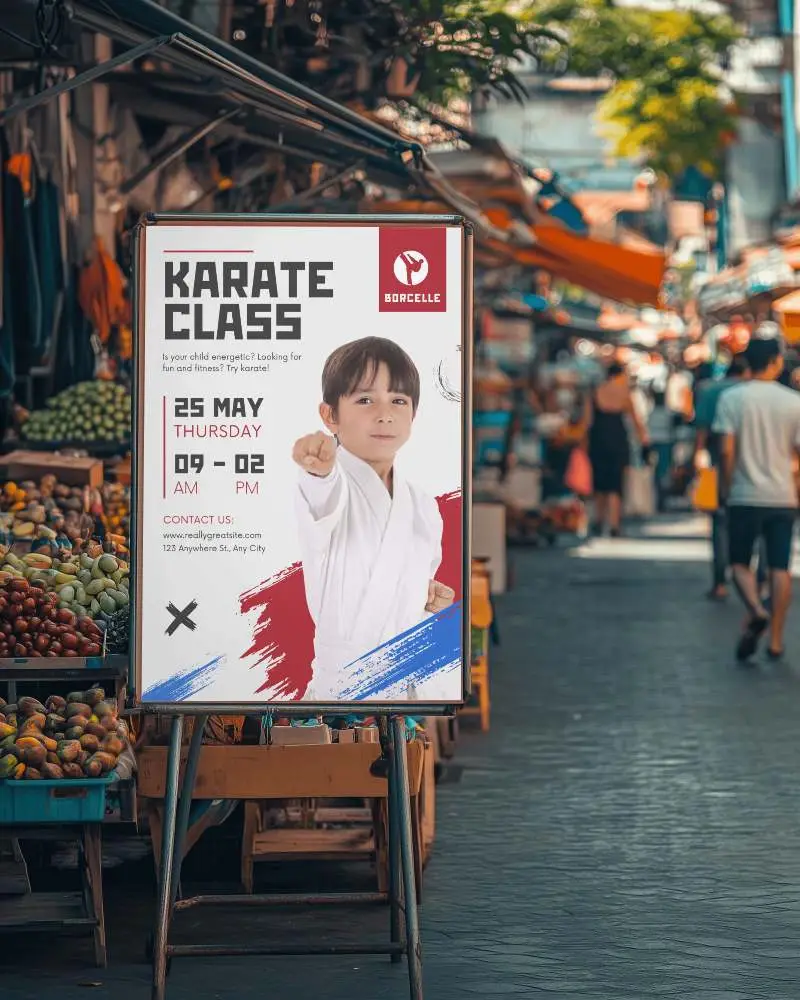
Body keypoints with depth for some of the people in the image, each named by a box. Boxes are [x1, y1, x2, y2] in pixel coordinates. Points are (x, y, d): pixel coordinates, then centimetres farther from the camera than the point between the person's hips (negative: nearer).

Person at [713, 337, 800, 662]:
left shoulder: (731, 398, -5)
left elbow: (727, 450, -10)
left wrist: (727, 486, 3)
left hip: (744, 497, -1)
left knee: (740, 562, 10)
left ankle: (756, 611, -17)